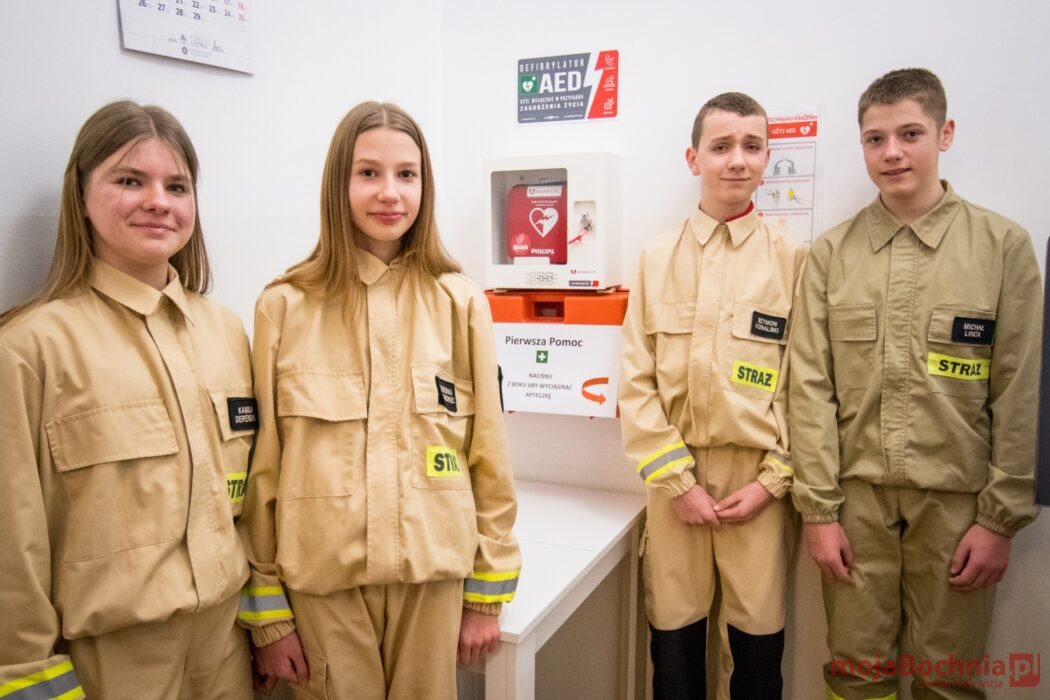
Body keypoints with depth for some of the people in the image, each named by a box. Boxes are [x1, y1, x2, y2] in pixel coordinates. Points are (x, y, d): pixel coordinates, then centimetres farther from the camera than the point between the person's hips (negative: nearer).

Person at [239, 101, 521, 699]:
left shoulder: (460, 303, -3)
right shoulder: (284, 307, -5)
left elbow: (490, 454, 0)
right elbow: (263, 465, -1)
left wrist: (487, 594, 2)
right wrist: (266, 611, 0)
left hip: (432, 572, 1)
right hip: (321, 577, 0)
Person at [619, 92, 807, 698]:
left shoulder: (793, 257, 0)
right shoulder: (657, 258, 2)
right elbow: (636, 381, 0)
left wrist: (773, 481, -6)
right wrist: (677, 480, -6)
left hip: (758, 476, -1)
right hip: (675, 472, 1)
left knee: (759, 645, 10)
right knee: (674, 641, 11)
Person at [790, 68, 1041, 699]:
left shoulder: (1004, 246, -1)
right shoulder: (831, 254, 1)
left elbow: (1018, 394, -2)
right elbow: (813, 387, -2)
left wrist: (1002, 518, -4)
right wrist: (819, 509, -4)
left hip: (956, 500, 0)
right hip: (857, 496, 1)